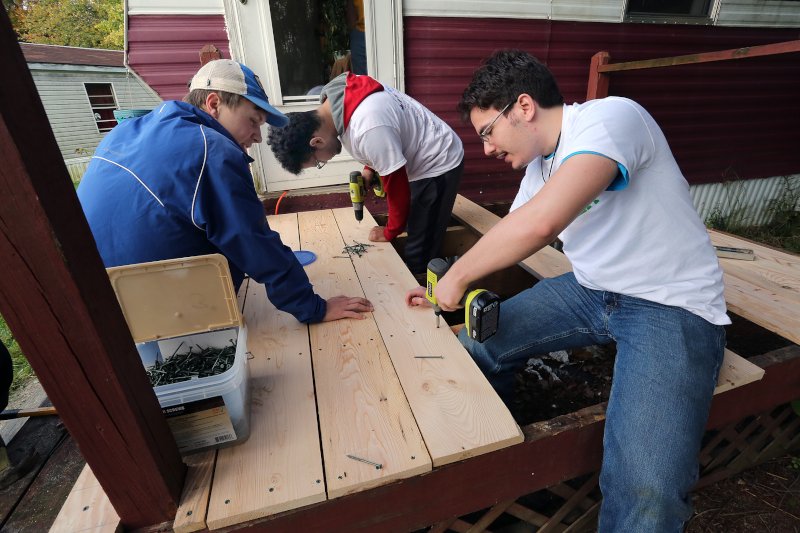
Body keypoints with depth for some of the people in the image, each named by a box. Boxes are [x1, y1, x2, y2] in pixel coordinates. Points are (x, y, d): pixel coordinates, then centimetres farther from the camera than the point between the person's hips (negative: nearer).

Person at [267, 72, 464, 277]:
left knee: (419, 254, -6)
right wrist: (370, 169, -1)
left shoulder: (368, 130, -36)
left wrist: (390, 232, -9)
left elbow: (397, 189, -24)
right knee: (417, 244, 13)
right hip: (420, 159, 9)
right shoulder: (333, 96, -7)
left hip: (439, 164, -8)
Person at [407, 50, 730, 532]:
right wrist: (448, 289, 11)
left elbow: (539, 224, -36)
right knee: (475, 345, 1)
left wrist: (458, 275, -21)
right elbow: (512, 237, 16)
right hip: (591, 291, 8)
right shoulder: (541, 163, 7)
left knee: (645, 491, -27)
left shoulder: (610, 117, -19)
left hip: (672, 306, -7)